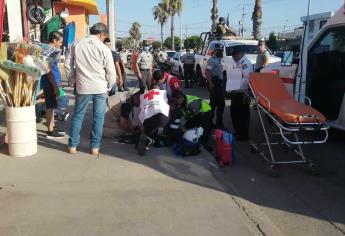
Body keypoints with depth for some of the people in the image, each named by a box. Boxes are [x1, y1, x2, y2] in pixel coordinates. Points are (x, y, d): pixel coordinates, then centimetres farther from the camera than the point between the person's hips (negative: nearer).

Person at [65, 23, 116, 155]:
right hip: (100, 88, -2)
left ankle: (72, 145, 19)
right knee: (98, 117, 7)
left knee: (78, 115, 13)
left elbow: (68, 65, 7)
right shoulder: (103, 48, -8)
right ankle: (95, 147, 12)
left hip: (82, 87, 2)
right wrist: (109, 86, 9)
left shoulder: (76, 45, 2)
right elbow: (111, 71, -6)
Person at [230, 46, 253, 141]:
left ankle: (243, 135, 13)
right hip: (236, 93, 9)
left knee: (243, 114, 1)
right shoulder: (238, 62, 13)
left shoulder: (245, 62, -16)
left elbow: (247, 79, -23)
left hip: (242, 94, -9)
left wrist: (246, 93, -26)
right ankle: (238, 132, 31)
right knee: (234, 111, 17)